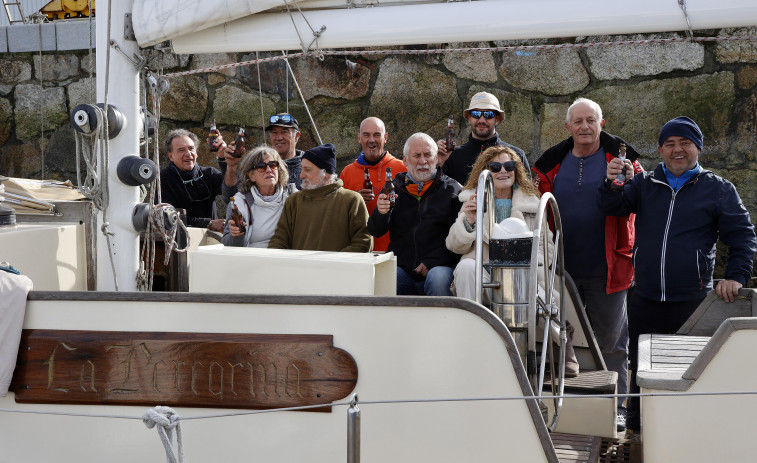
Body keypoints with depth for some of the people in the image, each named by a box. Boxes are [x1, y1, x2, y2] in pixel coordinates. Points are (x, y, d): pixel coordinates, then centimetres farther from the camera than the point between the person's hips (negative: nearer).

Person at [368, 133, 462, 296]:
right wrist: (381, 213, -16)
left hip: (440, 266, -1)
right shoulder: (394, 188, 14)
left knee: (437, 279, -34)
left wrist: (432, 262, -12)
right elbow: (375, 232, 8)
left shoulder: (452, 189, 7)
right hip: (401, 268, 2)